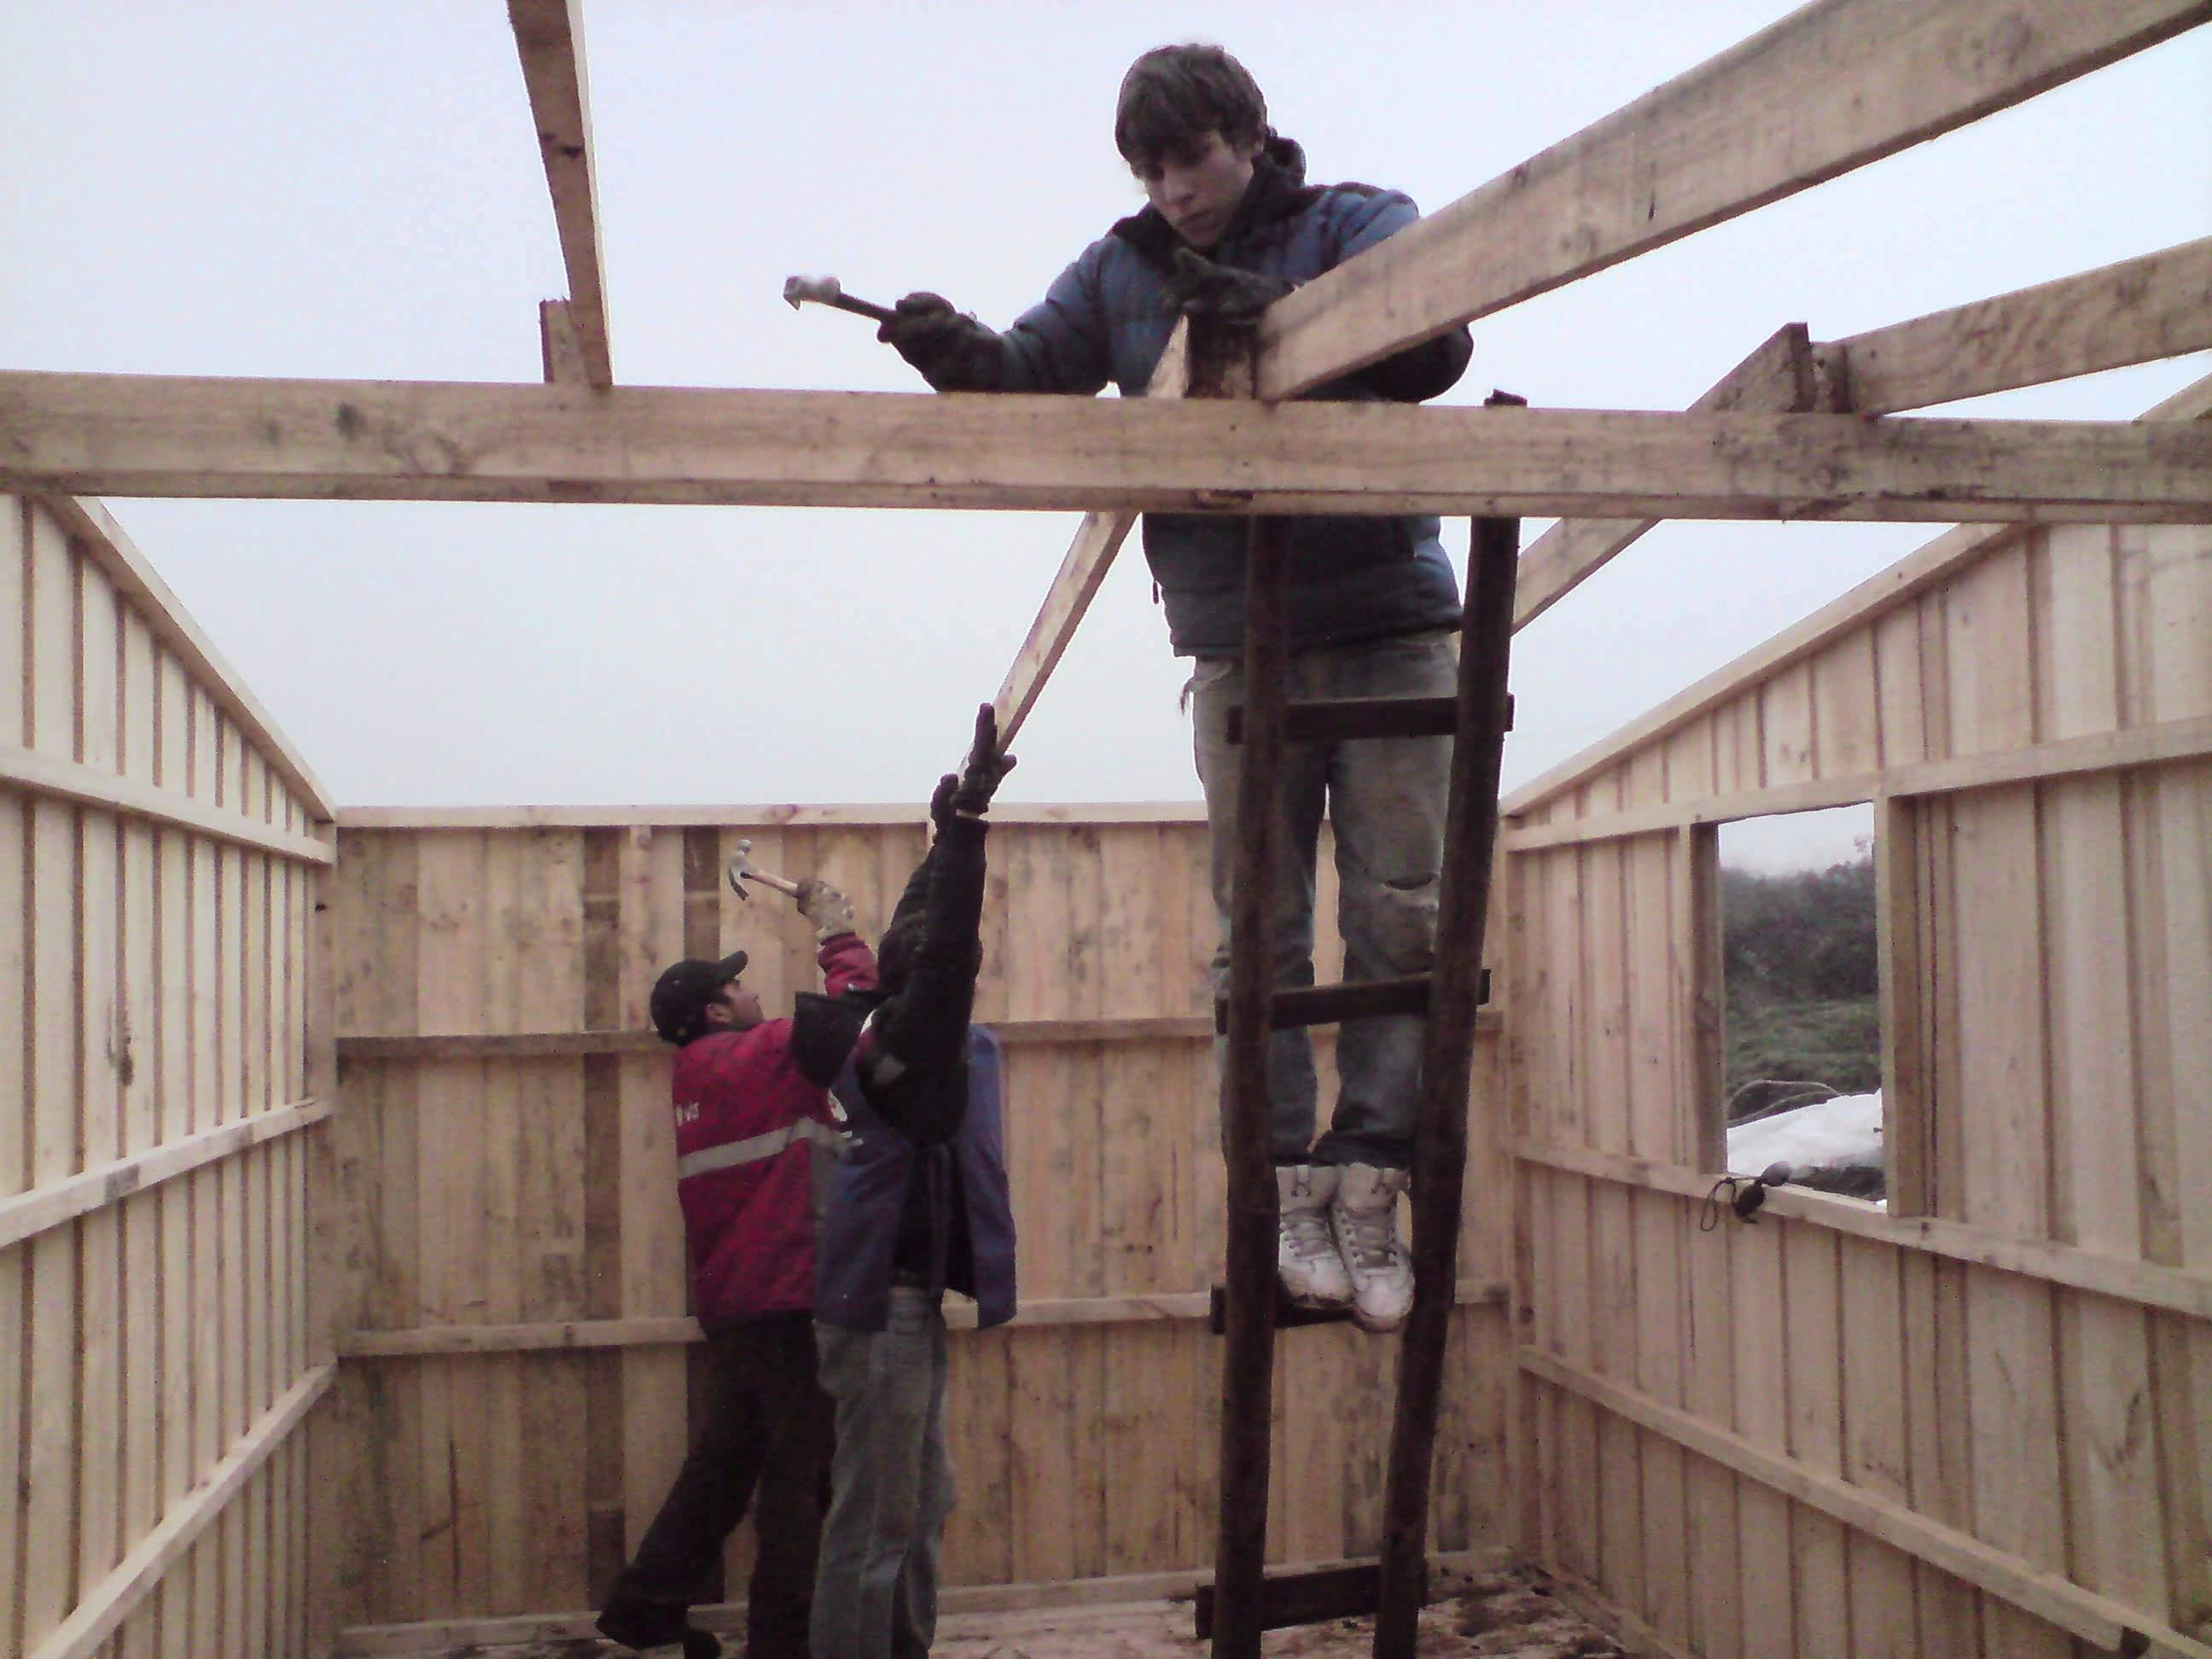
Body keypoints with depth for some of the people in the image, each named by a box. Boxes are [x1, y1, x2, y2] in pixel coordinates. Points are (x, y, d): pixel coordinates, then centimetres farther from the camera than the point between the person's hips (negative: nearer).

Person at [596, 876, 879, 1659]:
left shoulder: (699, 1075, 14)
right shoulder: (756, 1058, -13)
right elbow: (849, 1013, -14)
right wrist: (839, 936, -1)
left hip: (730, 1296, 9)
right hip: (786, 1295, -9)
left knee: (725, 1457, 20)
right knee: (801, 1474, 1)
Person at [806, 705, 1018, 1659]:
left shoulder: (897, 1033, 8)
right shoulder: (898, 1041, -16)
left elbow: (927, 939, 22)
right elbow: (942, 951, -31)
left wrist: (953, 830, 21)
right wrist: (967, 823, -34)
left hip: (910, 1301, 10)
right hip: (885, 1305, -10)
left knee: (921, 1510, 18)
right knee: (874, 1526, -3)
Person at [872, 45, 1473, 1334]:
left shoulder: (1357, 224, 1)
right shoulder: (1121, 270, 10)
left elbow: (1435, 345, -18)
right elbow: (1034, 374, 0)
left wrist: (1274, 311, -31)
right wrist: (959, 351, -22)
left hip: (1391, 627, -1)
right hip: (1239, 647, 2)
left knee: (1400, 916, -3)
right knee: (1260, 930, 2)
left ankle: (1367, 1188, 5)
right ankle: (1292, 1187, 10)